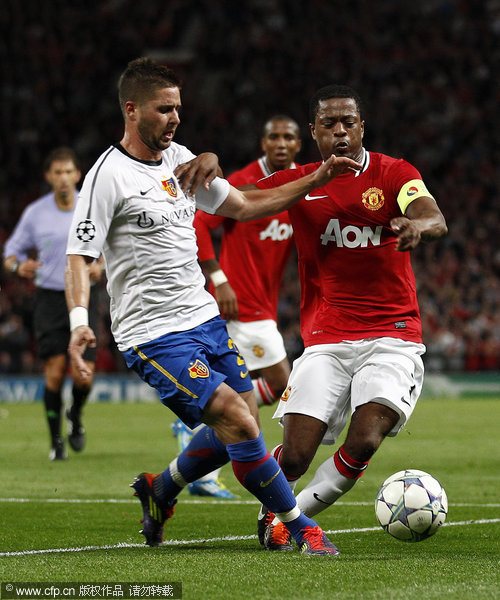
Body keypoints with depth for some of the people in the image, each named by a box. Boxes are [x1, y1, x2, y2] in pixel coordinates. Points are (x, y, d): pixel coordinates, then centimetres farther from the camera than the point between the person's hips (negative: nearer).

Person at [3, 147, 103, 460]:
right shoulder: (34, 213, 1)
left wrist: (100, 266, -7)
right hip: (49, 301, 0)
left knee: (83, 375, -8)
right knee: (55, 373, -9)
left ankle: (75, 415, 26)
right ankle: (56, 440, 9)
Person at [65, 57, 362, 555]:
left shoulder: (180, 160, 9)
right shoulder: (108, 176, -14)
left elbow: (242, 206, 18)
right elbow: (78, 256, -16)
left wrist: (316, 180, 12)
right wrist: (79, 319, -33)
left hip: (204, 319, 8)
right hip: (154, 336, -8)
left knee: (240, 429, 10)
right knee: (239, 424, -17)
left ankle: (160, 491, 34)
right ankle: (301, 528, -3)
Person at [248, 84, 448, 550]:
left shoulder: (394, 174, 2)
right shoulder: (297, 184, 7)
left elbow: (436, 221, -15)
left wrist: (420, 224, -41)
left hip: (392, 336, -1)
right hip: (327, 340, 1)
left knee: (364, 442, -21)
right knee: (295, 455, -11)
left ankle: (294, 515, 5)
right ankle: (272, 511, 25)